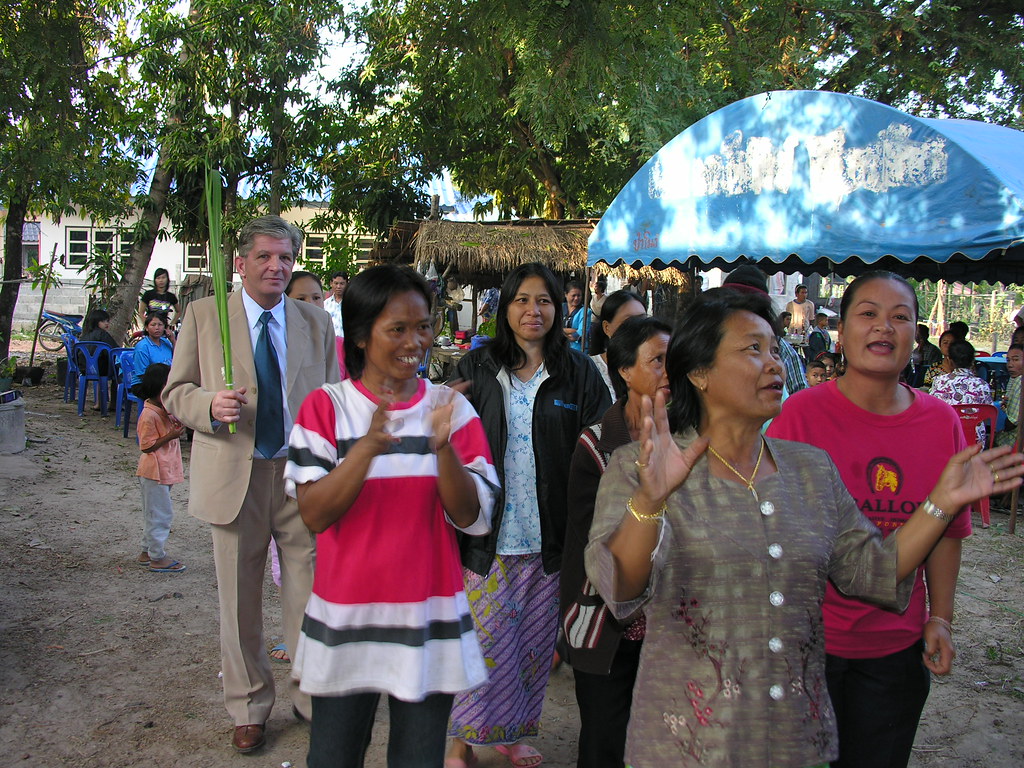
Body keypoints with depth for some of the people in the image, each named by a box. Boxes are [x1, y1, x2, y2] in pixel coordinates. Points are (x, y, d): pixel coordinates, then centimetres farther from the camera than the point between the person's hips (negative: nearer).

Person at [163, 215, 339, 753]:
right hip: (234, 478, -1)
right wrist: (210, 405, -18)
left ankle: (311, 696, 27)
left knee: (310, 594, 5)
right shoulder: (204, 315, 3)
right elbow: (175, 392, 4)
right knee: (239, 602, 10)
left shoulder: (317, 323, 8)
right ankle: (249, 708, 29)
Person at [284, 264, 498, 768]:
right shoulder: (327, 406, -4)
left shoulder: (451, 408, 0)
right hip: (346, 617, -1)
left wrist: (443, 447, -22)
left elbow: (471, 518, -5)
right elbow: (314, 514, -11)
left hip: (430, 619, 1)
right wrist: (368, 446, -26)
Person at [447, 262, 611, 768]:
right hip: (489, 534, -1)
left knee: (535, 641, 13)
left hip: (550, 536, 1)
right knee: (484, 639, 4)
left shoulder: (578, 372, 2)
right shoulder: (476, 369, 2)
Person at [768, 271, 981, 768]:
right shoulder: (801, 413, -13)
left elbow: (946, 531, 8)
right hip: (805, 638, -3)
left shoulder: (941, 422, -2)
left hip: (896, 647, 3)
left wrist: (940, 619, 4)